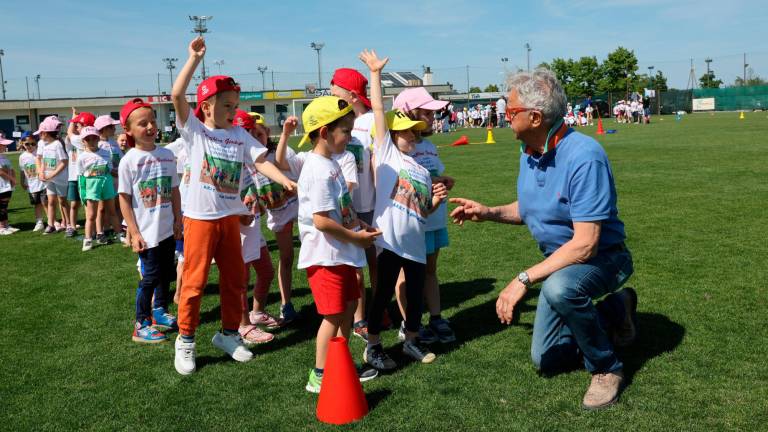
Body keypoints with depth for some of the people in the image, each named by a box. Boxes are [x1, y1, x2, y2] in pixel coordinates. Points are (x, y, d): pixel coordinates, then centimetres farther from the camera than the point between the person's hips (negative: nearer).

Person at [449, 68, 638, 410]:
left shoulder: (583, 156, -30)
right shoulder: (528, 152, -3)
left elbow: (585, 244, -33)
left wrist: (524, 279, -33)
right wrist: (489, 213, -3)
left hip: (601, 258, -8)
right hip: (559, 260, 8)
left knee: (559, 288, -42)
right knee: (545, 360, 11)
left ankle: (606, 367, -14)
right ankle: (614, 310, 28)